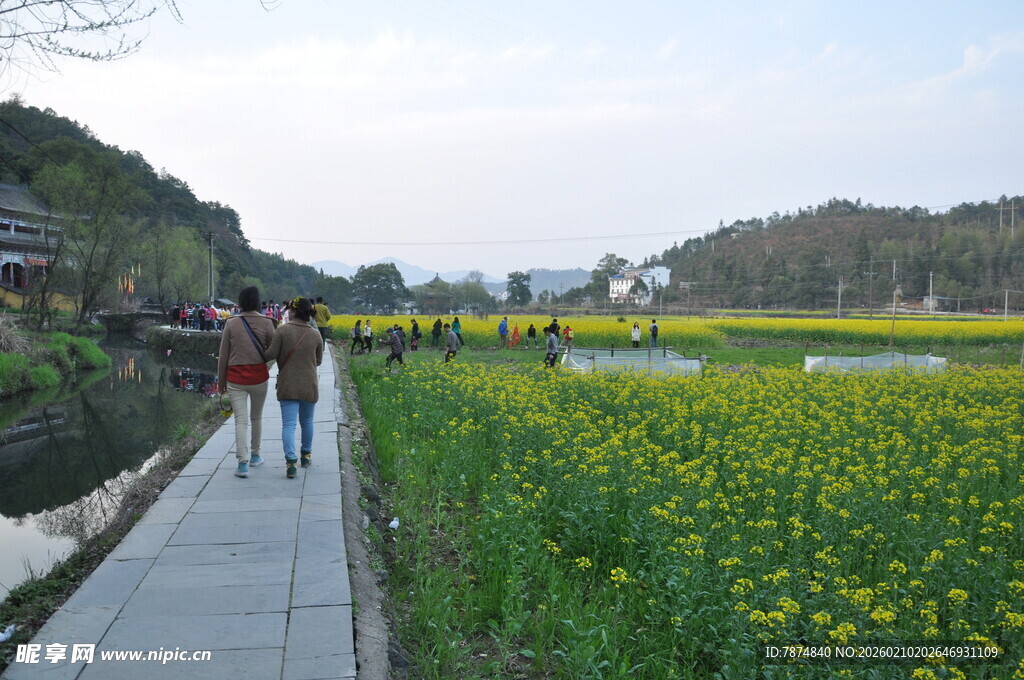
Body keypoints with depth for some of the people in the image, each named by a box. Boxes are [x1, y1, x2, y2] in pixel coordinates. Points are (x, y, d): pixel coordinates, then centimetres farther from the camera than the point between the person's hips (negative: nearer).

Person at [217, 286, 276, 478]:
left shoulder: (231, 323, -1)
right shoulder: (266, 323, -5)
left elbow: (223, 356, 1)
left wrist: (221, 381, 10)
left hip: (235, 378, 0)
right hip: (259, 376, 0)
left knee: (241, 420, -2)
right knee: (256, 417, 18)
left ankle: (243, 463, -12)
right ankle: (254, 455, 30)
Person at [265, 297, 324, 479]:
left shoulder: (282, 330, -10)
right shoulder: (315, 335, -2)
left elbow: (271, 354, -12)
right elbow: (318, 361, 7)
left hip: (288, 385, -3)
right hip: (309, 385, 3)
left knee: (288, 424, -4)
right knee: (307, 421, 20)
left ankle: (290, 461, -18)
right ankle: (306, 454, 35)